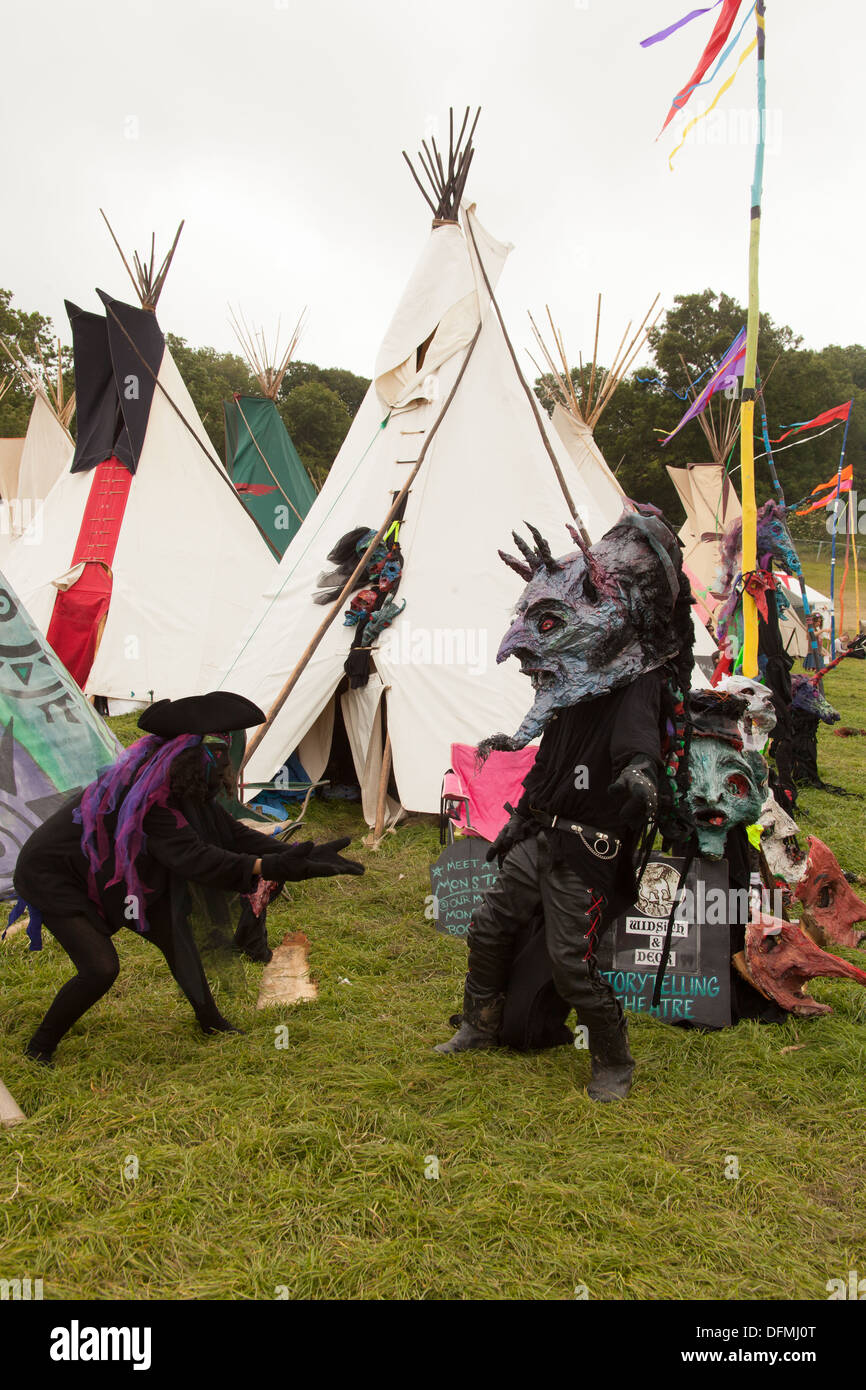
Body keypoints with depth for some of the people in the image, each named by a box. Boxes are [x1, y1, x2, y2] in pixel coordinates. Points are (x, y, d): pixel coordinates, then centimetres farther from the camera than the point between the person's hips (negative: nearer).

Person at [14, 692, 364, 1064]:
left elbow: (231, 833, -6)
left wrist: (296, 857, -15)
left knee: (171, 924, 2)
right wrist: (267, 867, -50)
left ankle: (210, 1020, 19)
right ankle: (38, 1050, 4)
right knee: (100, 968, -18)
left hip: (106, 874, 9)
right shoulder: (146, 791, -34)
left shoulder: (183, 782, -8)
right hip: (51, 876, -9)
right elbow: (192, 856, -41)